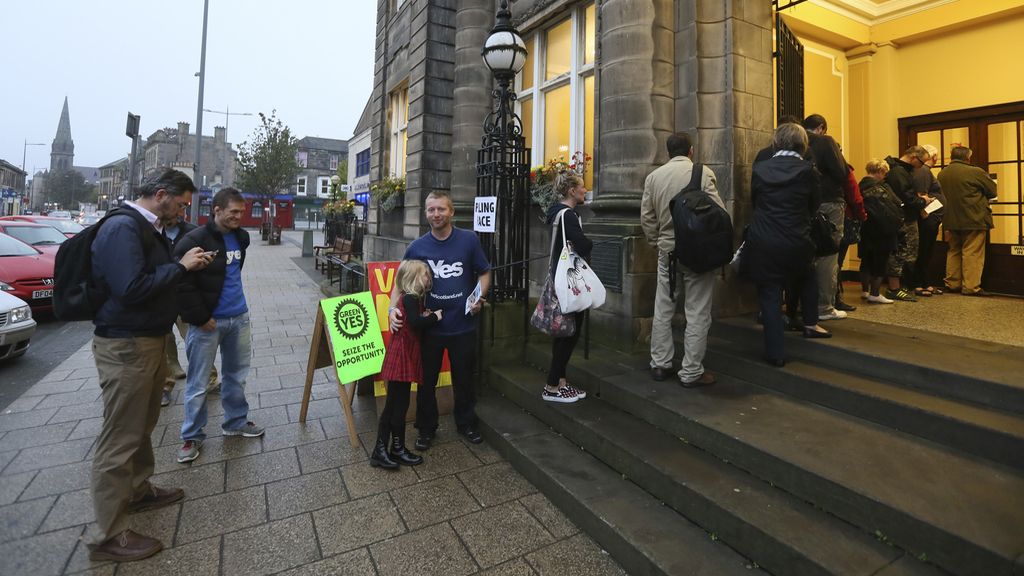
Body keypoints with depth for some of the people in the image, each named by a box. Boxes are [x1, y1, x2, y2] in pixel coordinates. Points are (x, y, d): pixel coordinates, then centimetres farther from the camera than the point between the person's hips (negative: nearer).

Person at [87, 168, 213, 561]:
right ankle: (108, 536, 12)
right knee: (119, 439, -1)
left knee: (142, 425, 23)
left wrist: (186, 265, 4)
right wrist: (180, 266, -20)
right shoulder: (122, 227, -20)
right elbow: (131, 288, -29)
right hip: (125, 346, -10)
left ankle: (138, 491, 42)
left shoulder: (146, 228, 12)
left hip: (149, 340, 10)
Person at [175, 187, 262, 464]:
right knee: (198, 383, 5)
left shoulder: (241, 237, 6)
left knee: (236, 374, 17)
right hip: (208, 322, -6)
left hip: (239, 318, 6)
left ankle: (236, 422, 33)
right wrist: (200, 318, -16)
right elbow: (183, 284, -17)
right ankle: (192, 436, 20)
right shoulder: (194, 240, -15)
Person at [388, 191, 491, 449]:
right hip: (429, 327, 1)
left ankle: (466, 423, 39)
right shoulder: (417, 247, -2)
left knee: (464, 379, 16)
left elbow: (484, 273, 4)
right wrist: (393, 308, -14)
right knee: (427, 381, 14)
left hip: (463, 325, 0)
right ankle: (426, 429, 35)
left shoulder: (469, 240, -5)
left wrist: (479, 298, -13)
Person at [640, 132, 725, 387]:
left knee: (662, 310, 13)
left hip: (666, 251, 4)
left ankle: (660, 365, 21)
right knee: (697, 314, 4)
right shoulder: (703, 173, -8)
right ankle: (691, 372, 10)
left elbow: (646, 217, 3)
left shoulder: (653, 176, 3)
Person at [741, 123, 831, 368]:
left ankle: (775, 353, 8)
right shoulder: (808, 170, -5)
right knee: (808, 277, 31)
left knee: (770, 295, 4)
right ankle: (810, 324, 39)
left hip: (762, 244, 0)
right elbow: (814, 206, 7)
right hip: (796, 244, 0)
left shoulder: (760, 168, -3)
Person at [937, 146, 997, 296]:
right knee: (972, 253, -2)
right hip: (974, 220, -5)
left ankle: (952, 284, 17)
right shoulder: (975, 172, -11)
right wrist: (980, 196, 16)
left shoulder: (942, 174, 4)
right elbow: (993, 190, -2)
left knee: (954, 251, 14)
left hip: (951, 220, 5)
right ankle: (971, 287, -1)